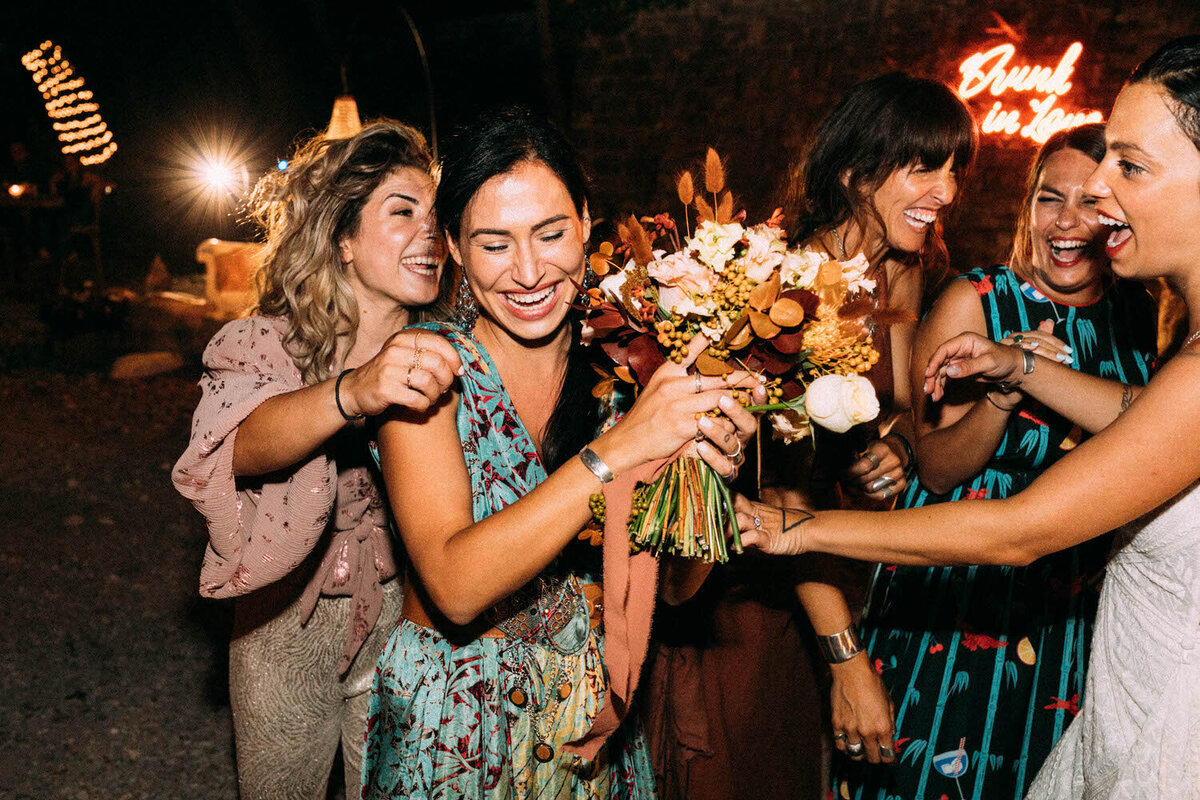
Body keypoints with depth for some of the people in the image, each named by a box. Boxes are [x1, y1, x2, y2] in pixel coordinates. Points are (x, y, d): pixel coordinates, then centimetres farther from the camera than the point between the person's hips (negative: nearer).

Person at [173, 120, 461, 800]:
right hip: (287, 631, 0)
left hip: (405, 624, 1)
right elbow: (246, 443, -36)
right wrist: (351, 394, -56)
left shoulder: (441, 355, -7)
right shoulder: (264, 343, -14)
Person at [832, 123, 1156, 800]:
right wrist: (1001, 397, -31)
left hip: (1075, 617, 4)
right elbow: (935, 470, -13)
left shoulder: (1148, 318, 0)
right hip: (954, 600, -3)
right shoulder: (975, 302, -12)